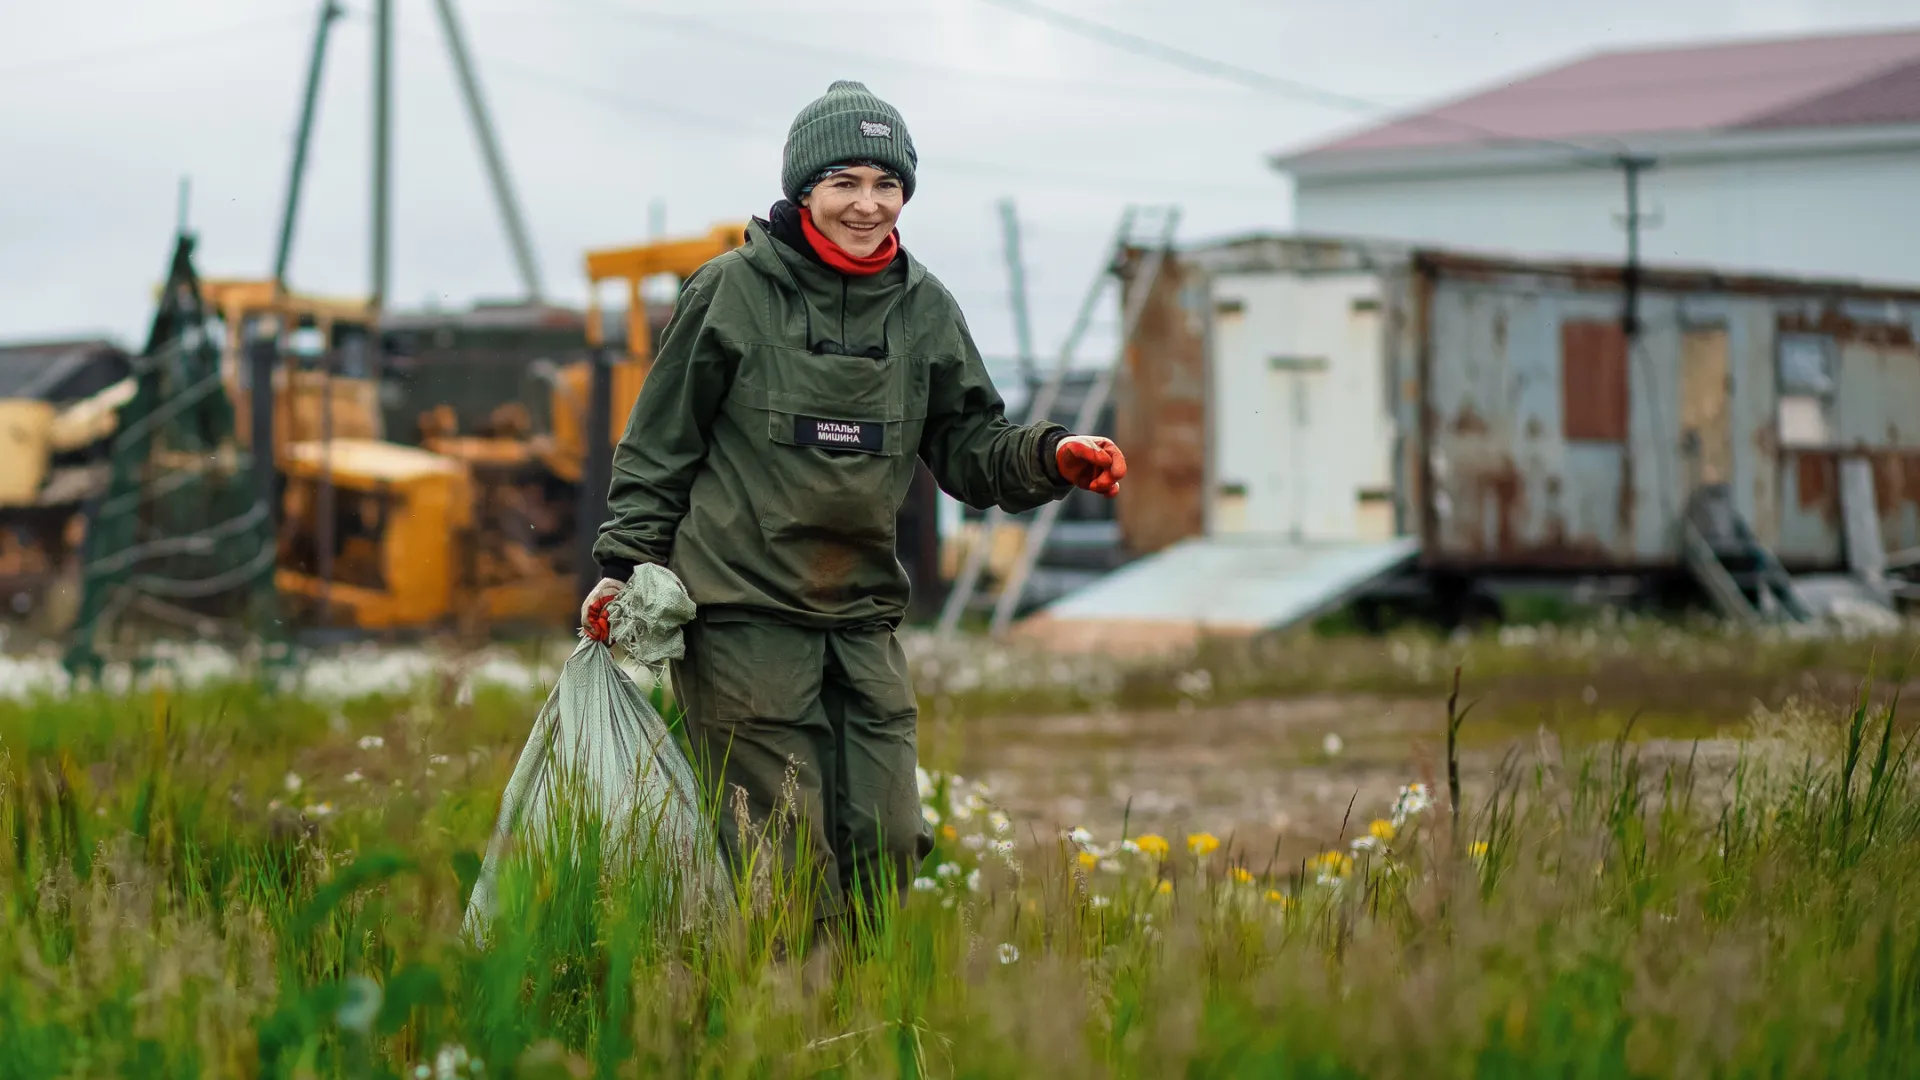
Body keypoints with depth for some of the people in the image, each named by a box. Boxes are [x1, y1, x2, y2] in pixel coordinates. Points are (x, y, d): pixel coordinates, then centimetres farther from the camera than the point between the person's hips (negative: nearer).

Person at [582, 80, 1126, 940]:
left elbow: (971, 447, 11)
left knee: (888, 846, 1)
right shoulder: (731, 291, -3)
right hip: (741, 613, -4)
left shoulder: (925, 310, 8)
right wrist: (625, 564, -1)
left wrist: (1051, 457, -9)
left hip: (863, 617, 4)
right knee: (790, 861, -7)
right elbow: (659, 442, 3)